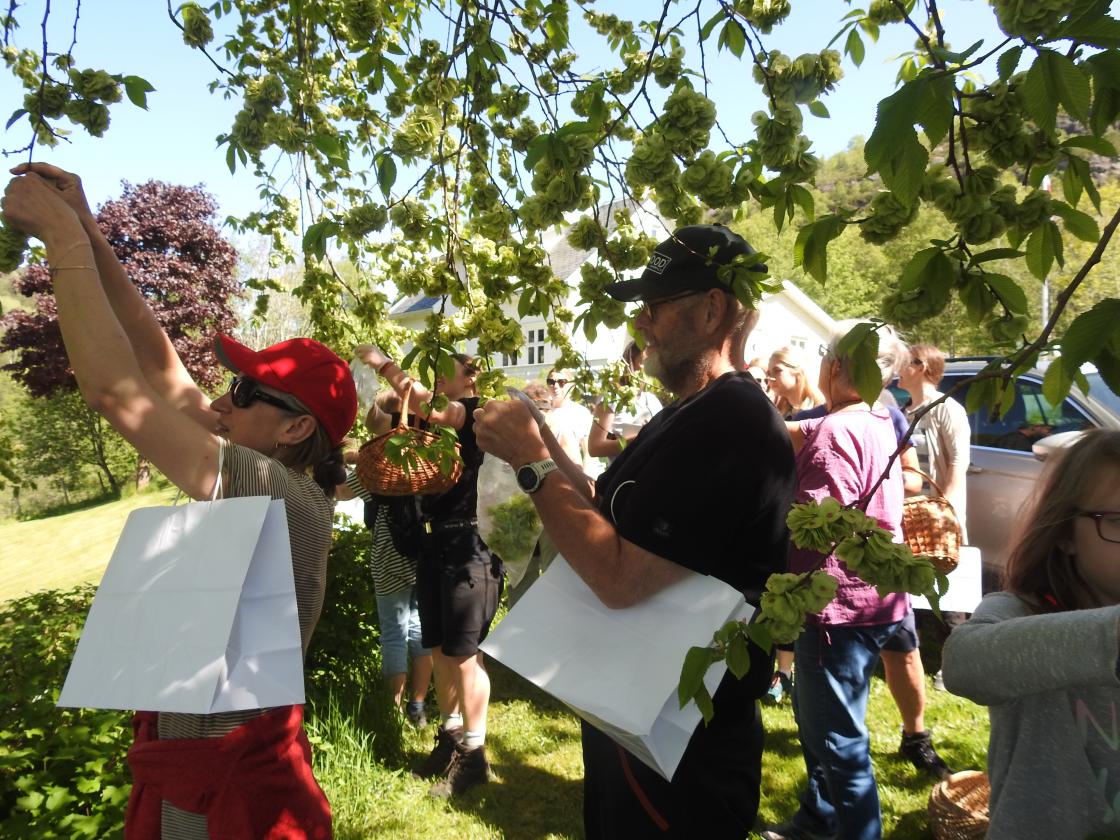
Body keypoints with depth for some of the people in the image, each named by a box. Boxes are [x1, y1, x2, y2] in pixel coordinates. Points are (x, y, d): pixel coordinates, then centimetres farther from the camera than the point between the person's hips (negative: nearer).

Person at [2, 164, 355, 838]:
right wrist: (89, 234, -4)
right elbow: (160, 364, -1)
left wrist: (63, 238, -21)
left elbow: (116, 389, -30)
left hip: (226, 774, -8)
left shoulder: (283, 495, -27)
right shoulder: (265, 473, -3)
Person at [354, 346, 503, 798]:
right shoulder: (437, 418, 15)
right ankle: (449, 737, 30)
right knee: (440, 649, 14)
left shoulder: (479, 413, -9)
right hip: (435, 540, 8)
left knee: (463, 653, -1)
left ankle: (474, 754, 13)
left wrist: (383, 363, -16)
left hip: (469, 544, -8)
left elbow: (426, 407, -25)